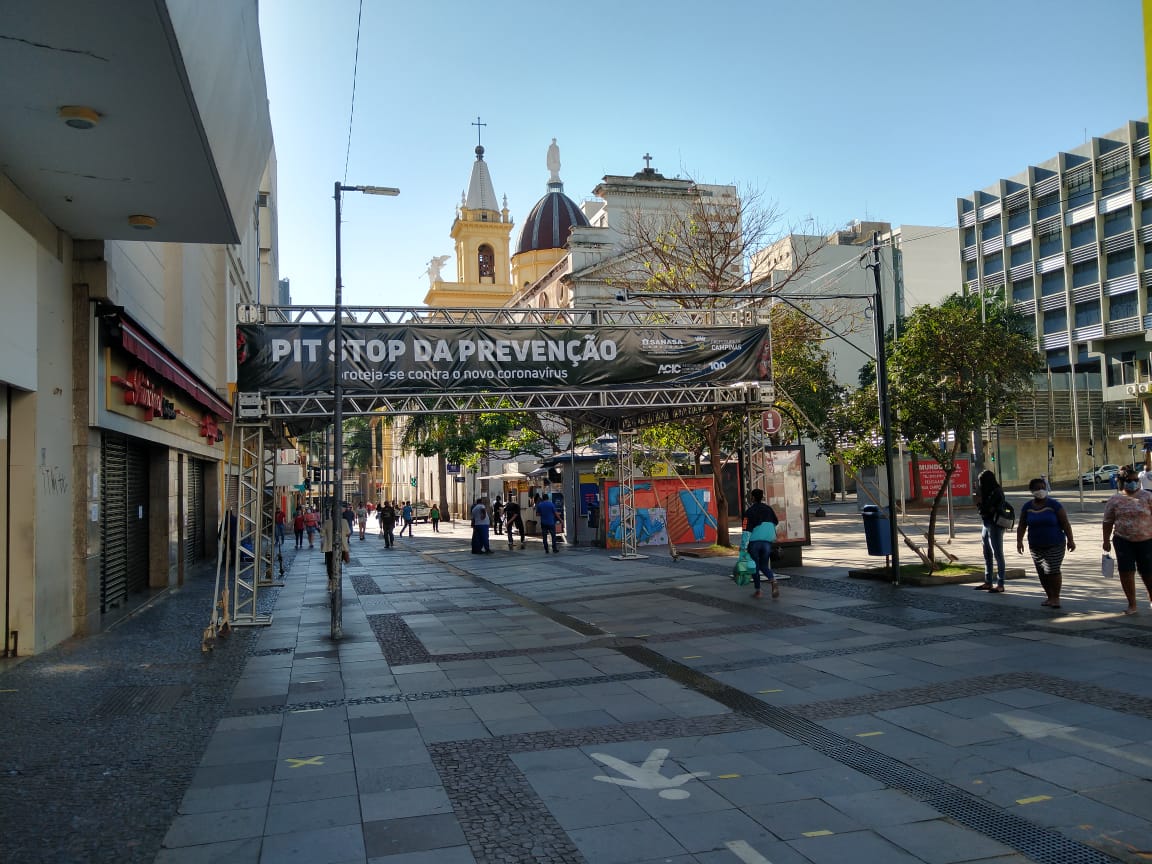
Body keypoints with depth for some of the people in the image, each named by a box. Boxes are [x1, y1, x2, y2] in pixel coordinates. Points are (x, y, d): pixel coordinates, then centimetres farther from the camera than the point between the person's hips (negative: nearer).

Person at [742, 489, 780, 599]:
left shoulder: (749, 511, -7)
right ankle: (773, 582, -14)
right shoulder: (768, 509, 7)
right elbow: (776, 522, 22)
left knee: (755, 566, 10)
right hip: (767, 541, 4)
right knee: (764, 566, 13)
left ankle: (758, 591, 13)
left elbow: (747, 529, -14)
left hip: (754, 541, -3)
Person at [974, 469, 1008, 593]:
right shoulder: (988, 492, 11)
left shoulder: (997, 493, -16)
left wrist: (979, 499, -10)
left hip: (995, 526, -10)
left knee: (998, 555, -4)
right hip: (986, 525, 10)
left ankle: (1000, 584, 0)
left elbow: (985, 510, -19)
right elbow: (980, 510, 13)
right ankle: (988, 582, 24)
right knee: (987, 555, 15)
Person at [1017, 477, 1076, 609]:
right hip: (1036, 547, 3)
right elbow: (1022, 526, 8)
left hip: (1055, 545, -3)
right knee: (1042, 573, 5)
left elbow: (1065, 524, -4)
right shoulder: (1027, 507, 4)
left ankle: (1056, 597, 2)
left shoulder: (1054, 505, -5)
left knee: (1053, 571, -12)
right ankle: (1050, 597, 19)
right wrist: (1019, 541, -1)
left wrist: (1070, 540, -8)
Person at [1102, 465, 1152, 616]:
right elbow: (1108, 522, 7)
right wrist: (1106, 540, 4)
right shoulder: (1115, 500, 3)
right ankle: (1132, 604, 8)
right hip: (1123, 541, 1)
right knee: (1126, 572, -3)